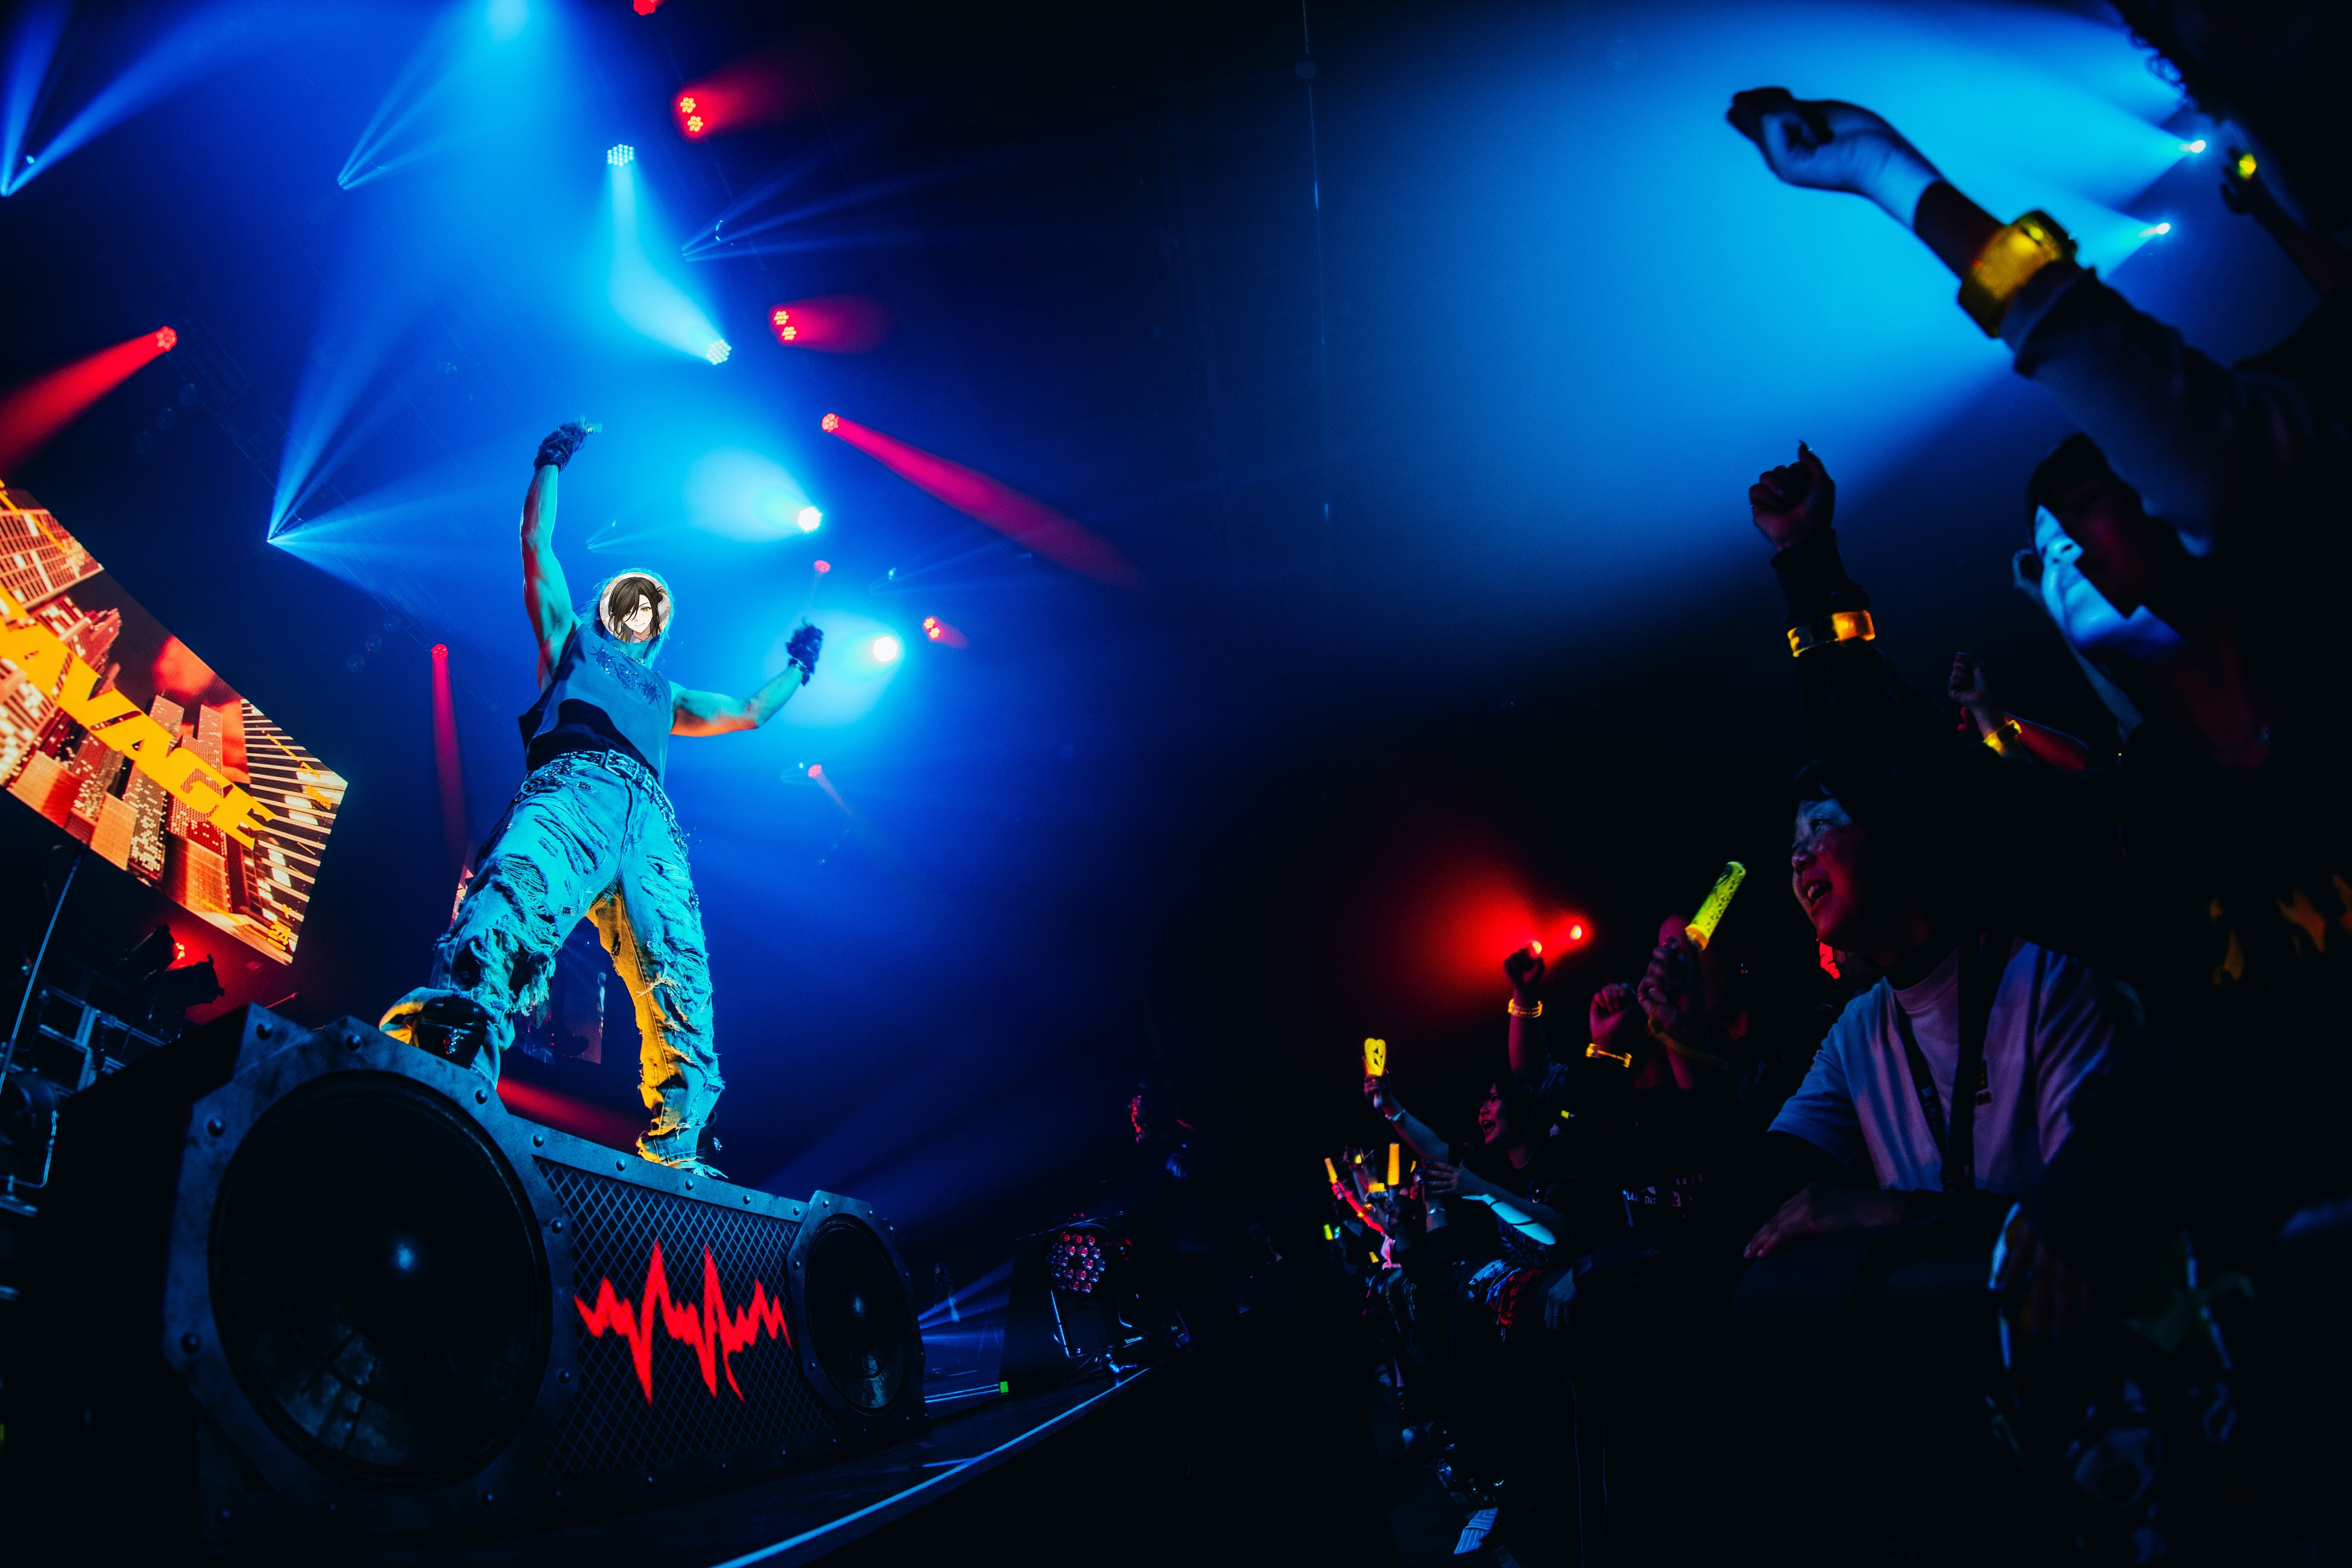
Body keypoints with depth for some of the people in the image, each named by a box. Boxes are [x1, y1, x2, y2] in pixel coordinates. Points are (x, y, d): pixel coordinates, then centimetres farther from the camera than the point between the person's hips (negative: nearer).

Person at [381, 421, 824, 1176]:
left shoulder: (666, 696, 45)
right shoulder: (571, 640, 37)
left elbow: (749, 713, 51)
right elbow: (536, 544, 35)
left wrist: (799, 665, 59)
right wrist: (552, 461, 39)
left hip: (648, 814, 4)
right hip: (573, 781, -3)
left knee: (676, 965, -19)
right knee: (524, 887, -37)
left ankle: (677, 1146, -28)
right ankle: (451, 1043, -63)